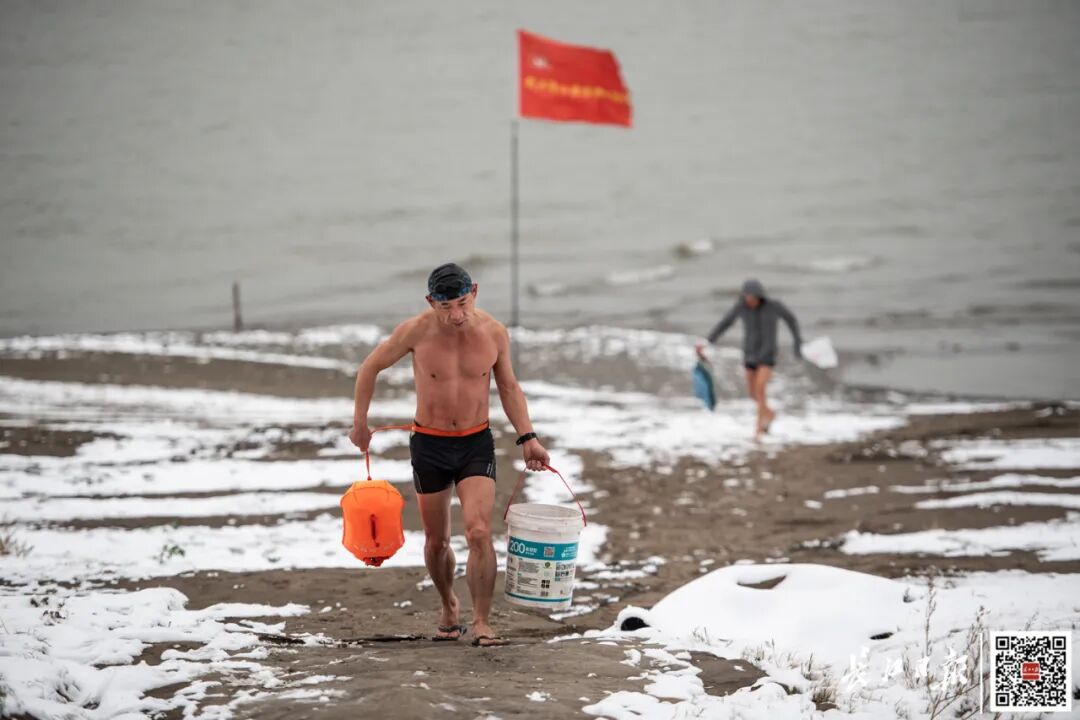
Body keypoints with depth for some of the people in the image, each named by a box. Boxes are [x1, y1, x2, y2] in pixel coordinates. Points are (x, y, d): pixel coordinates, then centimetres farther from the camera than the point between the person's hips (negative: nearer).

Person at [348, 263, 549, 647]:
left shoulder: (494, 332, -9)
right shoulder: (416, 331, -14)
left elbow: (509, 387, 7)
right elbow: (370, 367, 1)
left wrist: (527, 437, -2)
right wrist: (359, 423, 6)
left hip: (476, 444, 0)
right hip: (429, 444, 0)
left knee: (479, 532, -18)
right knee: (436, 541, 11)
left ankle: (481, 624, -13)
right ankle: (449, 608, 37)